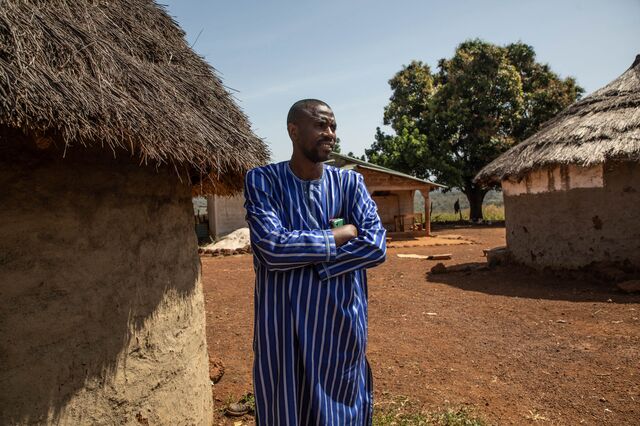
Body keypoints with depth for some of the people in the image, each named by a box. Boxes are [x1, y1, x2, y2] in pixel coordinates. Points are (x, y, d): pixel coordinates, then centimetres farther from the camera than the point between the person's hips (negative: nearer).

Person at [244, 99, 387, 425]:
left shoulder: (350, 182, 1)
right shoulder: (262, 180, -6)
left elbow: (376, 246, -10)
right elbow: (272, 247, -20)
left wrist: (300, 253, -17)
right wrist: (344, 233, -12)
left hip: (342, 324, 2)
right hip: (284, 327, -1)